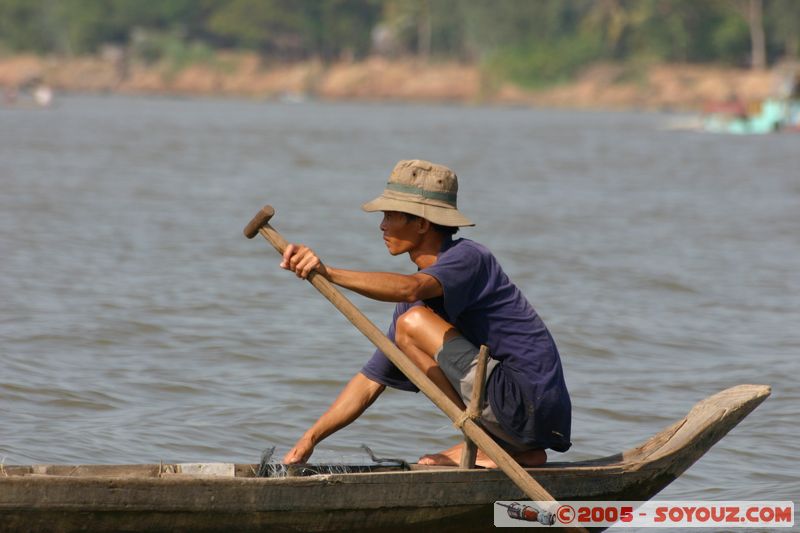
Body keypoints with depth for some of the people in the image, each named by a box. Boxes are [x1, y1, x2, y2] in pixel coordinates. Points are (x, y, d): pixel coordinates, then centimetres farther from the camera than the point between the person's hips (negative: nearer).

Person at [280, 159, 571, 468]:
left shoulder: (468, 257, -10)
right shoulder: (419, 296, 15)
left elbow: (411, 289, -34)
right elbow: (371, 380, 17)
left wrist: (328, 273, -42)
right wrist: (309, 439, 10)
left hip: (528, 404, -9)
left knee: (414, 323, -13)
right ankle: (520, 452, 13)